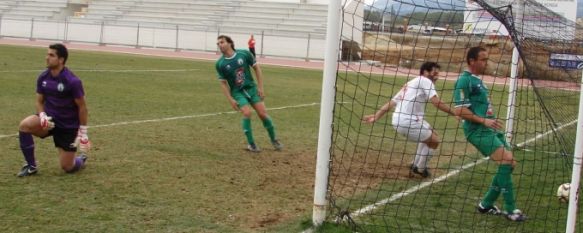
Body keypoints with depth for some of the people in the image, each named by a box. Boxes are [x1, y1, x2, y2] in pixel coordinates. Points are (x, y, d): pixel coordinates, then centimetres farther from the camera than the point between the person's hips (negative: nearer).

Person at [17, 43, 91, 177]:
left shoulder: (72, 81, -21)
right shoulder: (43, 77, -6)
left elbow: (82, 107, -13)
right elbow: (39, 101, 5)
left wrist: (83, 132, -12)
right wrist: (42, 116, -17)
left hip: (68, 126, -4)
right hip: (50, 120, 4)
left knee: (67, 167, -2)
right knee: (24, 125, -27)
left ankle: (81, 159, 37)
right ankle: (31, 166, -10)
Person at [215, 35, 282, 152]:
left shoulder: (244, 54, -8)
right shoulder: (220, 64, -7)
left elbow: (256, 68, 1)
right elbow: (223, 83, -1)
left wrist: (260, 87, -2)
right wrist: (230, 100, -8)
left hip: (251, 88, 1)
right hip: (237, 92, -1)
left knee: (262, 113, -6)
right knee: (247, 113, -21)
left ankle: (274, 140, 14)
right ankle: (251, 143, -6)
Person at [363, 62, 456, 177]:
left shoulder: (410, 83, 22)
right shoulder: (425, 81, -3)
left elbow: (391, 102, 18)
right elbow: (437, 103, -15)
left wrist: (376, 117, 15)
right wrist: (454, 113, -11)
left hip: (398, 120, 9)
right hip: (408, 122, -9)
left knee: (430, 135, 27)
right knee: (434, 140, 5)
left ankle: (417, 165, 31)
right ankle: (420, 168, 17)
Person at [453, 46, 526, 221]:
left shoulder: (478, 80, 19)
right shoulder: (465, 80, -11)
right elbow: (460, 110, -18)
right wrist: (484, 121, -20)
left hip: (490, 129, 10)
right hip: (478, 130, -10)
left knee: (509, 163, 7)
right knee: (506, 159, -20)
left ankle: (486, 205, 16)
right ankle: (510, 209, -12)